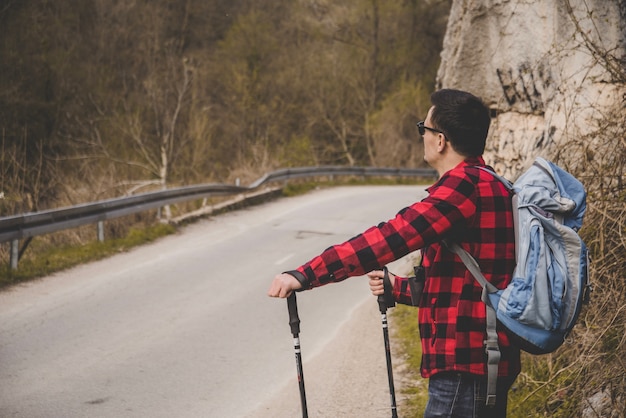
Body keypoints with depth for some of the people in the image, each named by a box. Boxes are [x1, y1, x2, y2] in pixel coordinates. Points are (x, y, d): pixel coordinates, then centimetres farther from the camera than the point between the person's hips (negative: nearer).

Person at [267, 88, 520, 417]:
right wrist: (399, 288, 25)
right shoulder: (487, 186, 19)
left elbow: (390, 238, -25)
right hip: (487, 363, 11)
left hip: (464, 367, -11)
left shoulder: (464, 184, -14)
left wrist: (306, 275, -28)